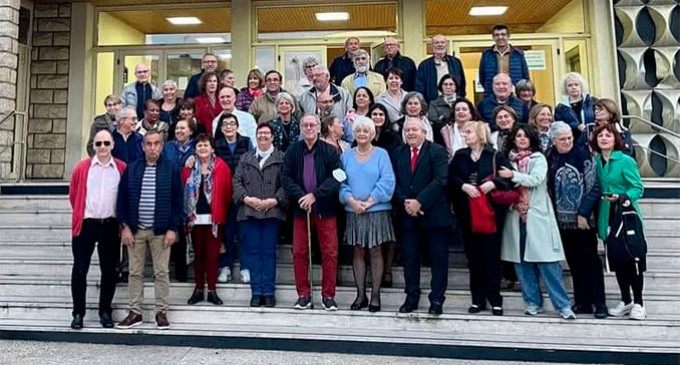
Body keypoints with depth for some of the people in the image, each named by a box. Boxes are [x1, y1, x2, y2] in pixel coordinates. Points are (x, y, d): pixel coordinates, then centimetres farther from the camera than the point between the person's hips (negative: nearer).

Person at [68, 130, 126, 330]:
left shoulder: (122, 169, -1)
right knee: (80, 270, 5)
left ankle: (105, 312, 21)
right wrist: (81, 215, 12)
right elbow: (73, 195, 8)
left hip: (110, 225, 0)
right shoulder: (81, 168, -1)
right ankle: (78, 313, 17)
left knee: (109, 270, 8)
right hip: (85, 224, 0)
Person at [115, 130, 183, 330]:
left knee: (161, 273, 5)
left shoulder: (172, 169, 0)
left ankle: (162, 312, 15)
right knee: (135, 272, 9)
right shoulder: (131, 169, 5)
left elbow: (177, 201, -2)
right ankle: (135, 312, 19)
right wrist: (124, 226, -3)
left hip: (161, 230, -2)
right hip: (135, 229, 2)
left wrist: (173, 228, -7)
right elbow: (122, 199, 5)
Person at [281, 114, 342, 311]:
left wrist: (315, 195, -15)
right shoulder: (293, 151, 4)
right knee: (299, 252, 5)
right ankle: (303, 295, 17)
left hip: (325, 209, -1)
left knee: (330, 253, 1)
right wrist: (300, 197, -13)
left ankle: (328, 295, 13)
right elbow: (286, 177, 0)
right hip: (300, 208, 2)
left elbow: (336, 177, -8)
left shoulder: (329, 151, -1)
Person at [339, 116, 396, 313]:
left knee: (375, 252, 2)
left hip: (377, 210, -2)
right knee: (358, 252, 6)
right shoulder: (346, 155, 9)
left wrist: (370, 201, -14)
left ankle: (375, 295, 10)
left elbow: (387, 181, -7)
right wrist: (351, 200, -12)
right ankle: (360, 295, 15)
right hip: (353, 211, 2)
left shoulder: (381, 154, 1)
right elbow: (341, 181, 3)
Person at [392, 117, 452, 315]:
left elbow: (440, 180, -13)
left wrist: (419, 202, -18)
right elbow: (395, 182, 5)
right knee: (410, 258, 9)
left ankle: (437, 299, 14)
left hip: (434, 213, -3)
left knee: (438, 258, 3)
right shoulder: (398, 153, 11)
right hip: (407, 214, 4)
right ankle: (411, 297, 21)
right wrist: (405, 202, -11)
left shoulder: (437, 151, -2)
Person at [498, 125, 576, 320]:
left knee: (547, 262, -5)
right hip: (516, 215, 4)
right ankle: (532, 302, 18)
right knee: (521, 260, 6)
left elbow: (536, 179, -13)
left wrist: (513, 175, -15)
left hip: (537, 215, -3)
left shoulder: (538, 158, 3)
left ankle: (563, 304, 2)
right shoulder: (508, 159, 12)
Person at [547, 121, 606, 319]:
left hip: (583, 219, -4)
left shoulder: (583, 155, -7)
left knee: (591, 261, 2)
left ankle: (599, 303, 10)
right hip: (563, 220, 4)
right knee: (574, 263, 10)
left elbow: (594, 187, -9)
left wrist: (584, 213, -12)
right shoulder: (550, 158, 7)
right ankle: (582, 302, 18)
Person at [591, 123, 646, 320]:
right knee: (617, 261, 11)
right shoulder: (596, 162, 6)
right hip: (608, 218, 5)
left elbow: (638, 188, -11)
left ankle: (638, 304, 14)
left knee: (633, 260, 2)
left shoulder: (626, 161, -9)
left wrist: (621, 197, -25)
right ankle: (625, 301, 24)